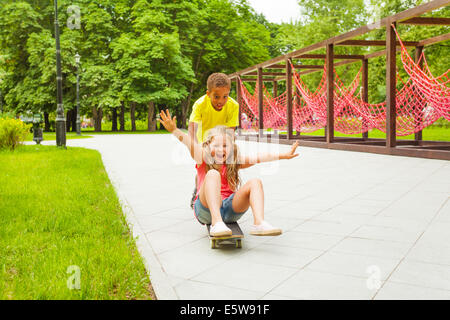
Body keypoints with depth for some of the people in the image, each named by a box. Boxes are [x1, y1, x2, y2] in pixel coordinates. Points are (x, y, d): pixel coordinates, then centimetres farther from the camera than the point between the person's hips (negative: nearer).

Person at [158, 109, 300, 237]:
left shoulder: (234, 162, 15)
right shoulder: (204, 159, 6)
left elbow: (258, 158, 7)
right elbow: (191, 144, -12)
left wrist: (282, 155, 0)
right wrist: (174, 130, -28)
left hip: (229, 209, 3)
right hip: (206, 209, -3)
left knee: (255, 182, -13)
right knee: (213, 174, -27)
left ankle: (258, 223, -33)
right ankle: (216, 223, -44)